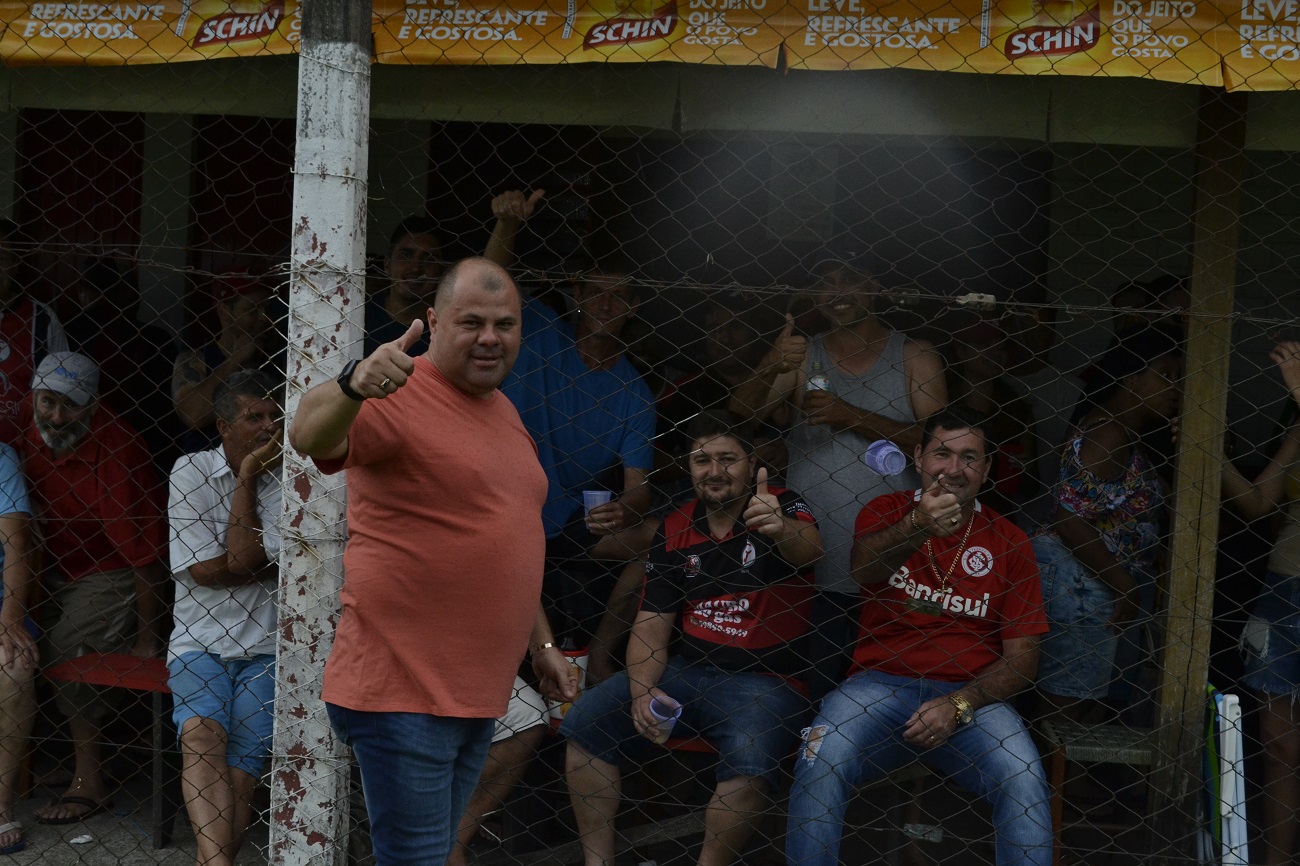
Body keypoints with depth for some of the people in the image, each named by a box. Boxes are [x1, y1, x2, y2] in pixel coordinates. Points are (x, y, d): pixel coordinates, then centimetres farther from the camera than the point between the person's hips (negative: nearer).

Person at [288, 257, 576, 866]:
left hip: (480, 690, 8)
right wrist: (354, 385, -53)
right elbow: (309, 435, -33)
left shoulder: (503, 411, 14)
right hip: (403, 689, -8)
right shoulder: (399, 397, -12)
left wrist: (543, 644, 24)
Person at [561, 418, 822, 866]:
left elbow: (808, 548, -28)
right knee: (585, 720, -13)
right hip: (684, 668, 4)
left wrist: (782, 530, -52)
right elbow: (651, 623, 6)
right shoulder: (675, 528, 9)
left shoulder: (781, 507, -3)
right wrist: (642, 691, -12)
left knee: (751, 762, -33)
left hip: (762, 679, -4)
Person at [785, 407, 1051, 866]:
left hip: (970, 694, 1)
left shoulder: (1008, 542, 7)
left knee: (1024, 780, -28)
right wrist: (917, 528, -40)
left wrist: (959, 705, -13)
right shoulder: (885, 511, 7)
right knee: (819, 764, -29)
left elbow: (1022, 655, 4)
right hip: (880, 682, 0)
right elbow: (865, 566, -19)